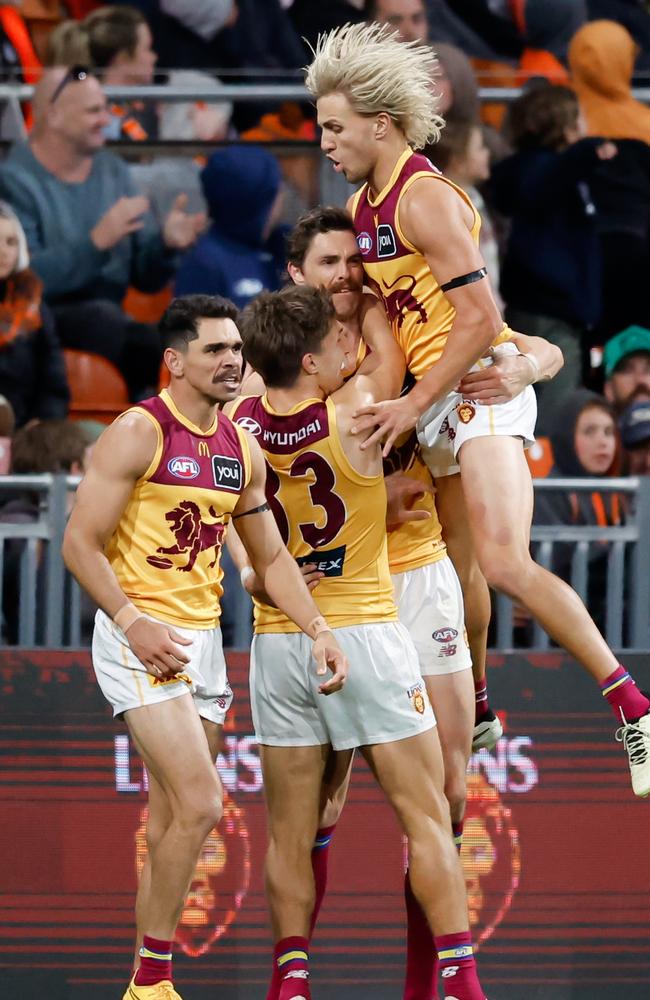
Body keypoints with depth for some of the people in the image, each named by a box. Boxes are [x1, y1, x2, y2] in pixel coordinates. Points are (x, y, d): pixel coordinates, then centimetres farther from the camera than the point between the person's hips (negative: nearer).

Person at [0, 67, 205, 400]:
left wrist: (166, 244, -7)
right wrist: (96, 242, -26)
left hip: (107, 323, 5)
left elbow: (145, 277, 15)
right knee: (101, 316, -36)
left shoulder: (113, 172, 13)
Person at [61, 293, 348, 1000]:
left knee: (173, 825, 9)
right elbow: (81, 543, -13)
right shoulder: (138, 434, -11)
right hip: (140, 637, -8)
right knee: (199, 806, -18)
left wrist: (317, 630, 4)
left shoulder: (243, 450, 12)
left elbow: (270, 557, 18)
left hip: (203, 639, 8)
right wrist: (133, 623, -22)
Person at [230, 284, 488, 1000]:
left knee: (290, 829, 9)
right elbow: (389, 348, 6)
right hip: (363, 630, -4)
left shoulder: (240, 423, -3)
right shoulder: (353, 413, -14)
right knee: (425, 816, 1)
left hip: (276, 639, 4)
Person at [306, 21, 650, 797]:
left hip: (479, 388, -10)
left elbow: (481, 320, -19)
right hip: (435, 402, 10)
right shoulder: (364, 205, 15)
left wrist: (412, 408, -16)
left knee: (504, 563, -21)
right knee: (459, 566, 14)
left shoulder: (425, 199, -14)